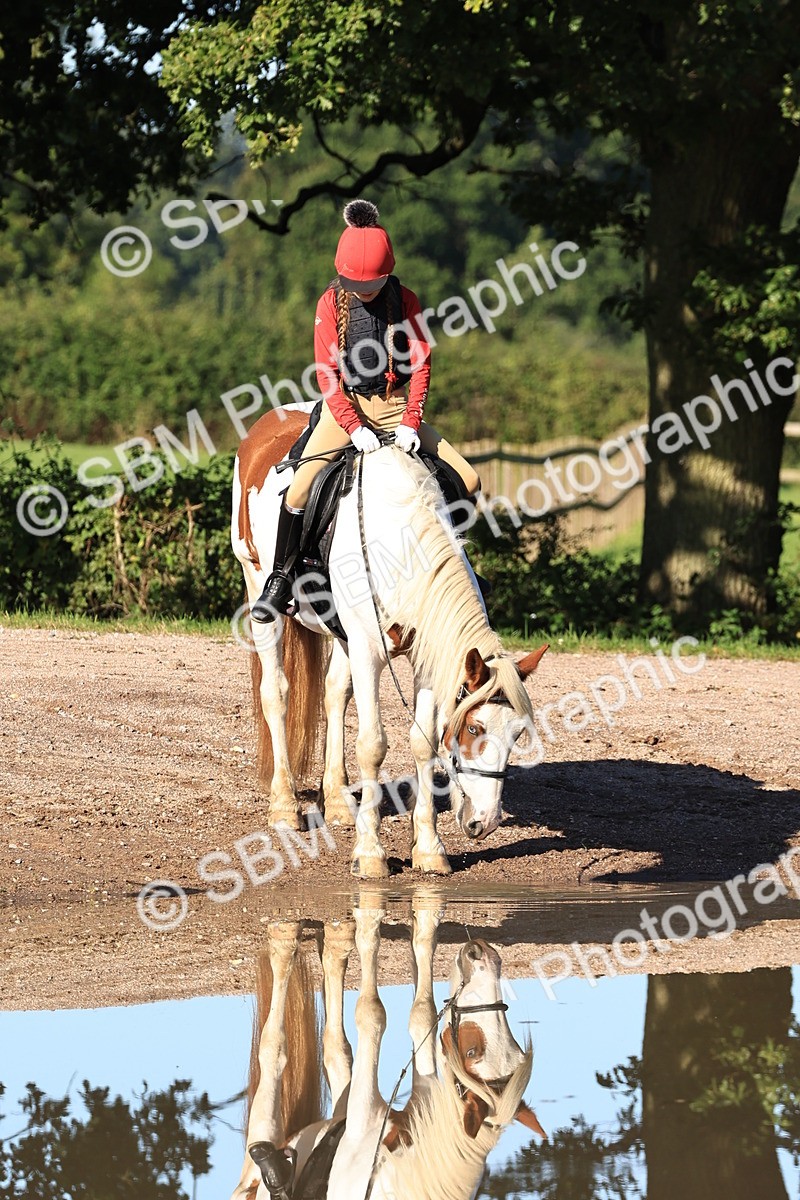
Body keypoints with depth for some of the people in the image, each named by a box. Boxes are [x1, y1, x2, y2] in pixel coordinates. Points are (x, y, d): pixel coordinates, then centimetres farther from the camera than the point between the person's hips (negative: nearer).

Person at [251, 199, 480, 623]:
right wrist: (353, 427, -21)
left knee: (467, 481, -8)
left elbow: (420, 365, -4)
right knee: (299, 490, -20)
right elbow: (326, 373, -10)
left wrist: (410, 423, -17)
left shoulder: (405, 301, -2)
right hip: (345, 406, -2)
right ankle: (280, 579, -4)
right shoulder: (331, 303, -6)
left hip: (394, 405, 2)